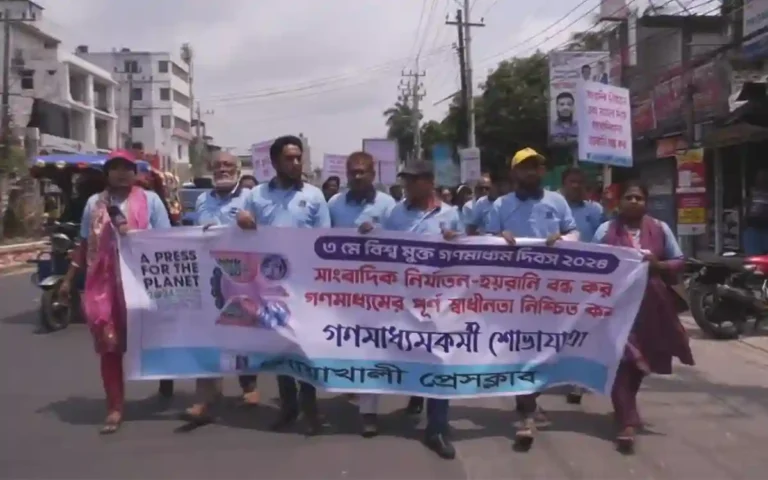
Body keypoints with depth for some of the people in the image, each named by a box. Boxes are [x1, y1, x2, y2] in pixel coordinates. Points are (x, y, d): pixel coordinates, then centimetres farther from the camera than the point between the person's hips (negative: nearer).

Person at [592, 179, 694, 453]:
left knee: (642, 360, 17)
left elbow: (679, 263, 8)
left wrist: (657, 265, -10)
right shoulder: (605, 230, 1)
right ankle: (627, 422, -12)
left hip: (651, 306, 3)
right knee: (621, 359, -11)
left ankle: (625, 408, 41)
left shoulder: (660, 229, 6)